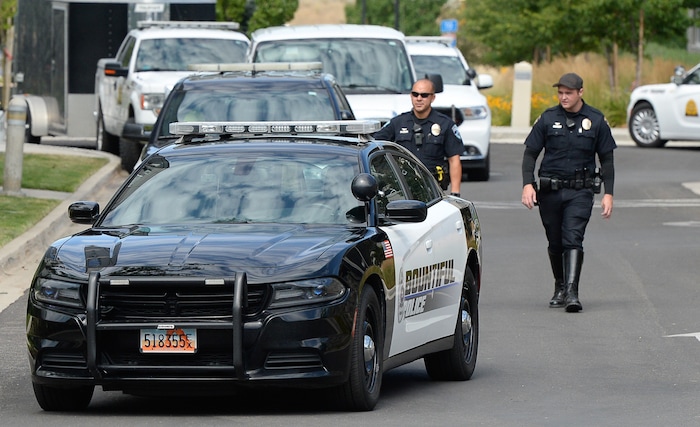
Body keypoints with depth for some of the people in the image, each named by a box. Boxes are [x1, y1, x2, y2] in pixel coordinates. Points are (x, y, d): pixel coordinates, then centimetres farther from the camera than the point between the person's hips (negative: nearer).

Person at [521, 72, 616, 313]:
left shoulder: (596, 121, 2)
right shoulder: (548, 119, 3)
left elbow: (607, 160, 8)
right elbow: (530, 153, 6)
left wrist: (608, 193, 1)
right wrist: (528, 184, -9)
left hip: (580, 192, -2)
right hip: (550, 191, 2)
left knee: (573, 239, -15)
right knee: (555, 243, 10)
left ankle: (572, 293, -22)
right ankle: (560, 288, 28)